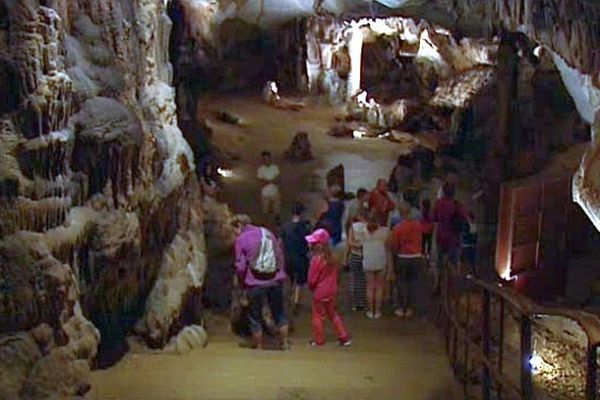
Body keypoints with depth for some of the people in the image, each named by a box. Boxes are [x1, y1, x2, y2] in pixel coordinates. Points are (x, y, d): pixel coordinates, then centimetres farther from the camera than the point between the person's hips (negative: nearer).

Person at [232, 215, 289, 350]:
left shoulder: (241, 239, -6)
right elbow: (280, 255, 10)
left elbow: (240, 266, -9)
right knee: (279, 313, 18)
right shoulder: (267, 232, 8)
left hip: (255, 283, -4)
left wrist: (242, 283, 6)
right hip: (276, 280, 4)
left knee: (255, 316, 12)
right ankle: (285, 343, 23)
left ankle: (258, 346, 21)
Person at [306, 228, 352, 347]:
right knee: (333, 314, 18)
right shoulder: (331, 257, -2)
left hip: (319, 293, -7)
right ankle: (344, 338, 17)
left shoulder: (316, 259, -23)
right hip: (332, 291, 7)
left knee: (318, 316, 10)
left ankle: (318, 340, 21)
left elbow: (312, 278, -19)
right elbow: (336, 272, 8)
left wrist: (311, 286, 1)